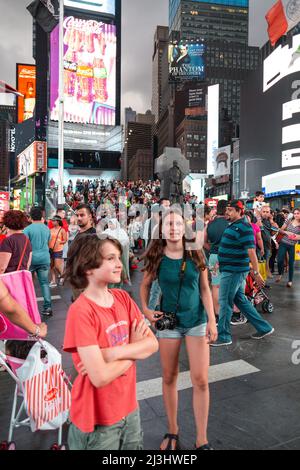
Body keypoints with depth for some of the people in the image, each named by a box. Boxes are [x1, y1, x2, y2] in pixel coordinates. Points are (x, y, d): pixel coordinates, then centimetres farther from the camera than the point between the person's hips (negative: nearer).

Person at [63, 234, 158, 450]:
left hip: (129, 408, 6)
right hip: (98, 418, -5)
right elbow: (100, 377, -27)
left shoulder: (123, 298, -4)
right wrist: (134, 348, -13)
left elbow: (153, 343, -7)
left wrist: (111, 353, -21)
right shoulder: (81, 311, -24)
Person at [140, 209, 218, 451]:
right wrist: (146, 309, -5)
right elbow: (145, 285, 8)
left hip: (197, 321, 0)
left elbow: (205, 289, -3)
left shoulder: (196, 254, -7)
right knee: (169, 377, 12)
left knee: (201, 380, 2)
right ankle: (173, 431, 34)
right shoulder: (156, 257, -7)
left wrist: (212, 320, -7)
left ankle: (202, 440, 20)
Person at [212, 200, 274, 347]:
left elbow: (251, 251, -22)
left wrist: (256, 273, -24)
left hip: (233, 271, -10)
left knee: (225, 302, -1)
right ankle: (264, 328, 27)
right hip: (231, 269, 10)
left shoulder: (243, 228, -18)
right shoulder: (233, 225, 13)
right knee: (240, 300, 17)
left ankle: (223, 337, 12)